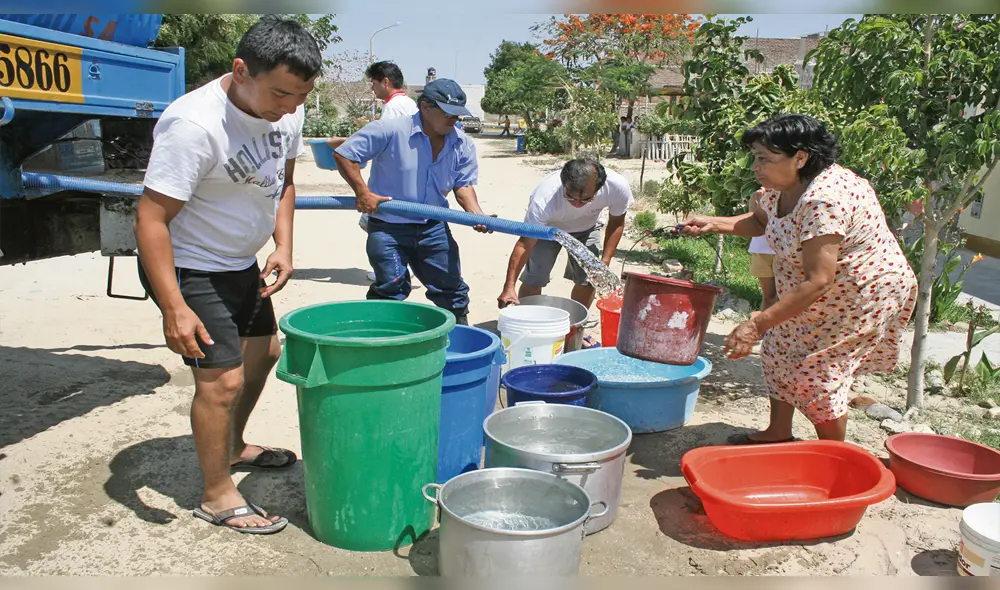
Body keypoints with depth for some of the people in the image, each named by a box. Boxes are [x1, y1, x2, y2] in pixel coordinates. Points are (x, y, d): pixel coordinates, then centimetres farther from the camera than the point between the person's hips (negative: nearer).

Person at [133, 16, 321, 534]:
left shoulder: (287, 112, -6)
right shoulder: (193, 125, -30)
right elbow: (151, 219, -29)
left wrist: (283, 246, -3)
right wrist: (173, 308, -31)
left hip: (240, 263, 9)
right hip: (187, 268, -9)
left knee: (263, 350, 21)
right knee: (222, 378, -9)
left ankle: (233, 447, 45)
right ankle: (217, 497, 12)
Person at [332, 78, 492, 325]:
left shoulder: (463, 144, 0)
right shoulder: (390, 131, -15)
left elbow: (463, 184, 2)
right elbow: (344, 154, -13)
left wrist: (476, 213, -18)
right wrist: (363, 192, -17)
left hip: (433, 227, 5)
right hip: (388, 226, -4)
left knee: (451, 285, 12)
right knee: (390, 289, -5)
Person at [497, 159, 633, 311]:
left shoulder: (618, 186, -35)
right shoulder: (545, 197, -44)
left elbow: (617, 222, -14)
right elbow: (525, 244, -41)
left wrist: (605, 261, -19)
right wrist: (509, 287, -49)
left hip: (587, 227, 3)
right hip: (547, 227, -2)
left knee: (588, 278, -5)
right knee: (533, 279, -13)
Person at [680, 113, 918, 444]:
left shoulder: (824, 200, -35)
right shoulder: (780, 187, -6)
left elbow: (818, 282, -38)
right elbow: (760, 222, 17)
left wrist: (757, 324, -37)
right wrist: (713, 224, 0)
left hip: (864, 295, -9)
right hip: (809, 292, 9)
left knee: (817, 374, -4)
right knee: (780, 350, 13)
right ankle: (778, 434, 33)